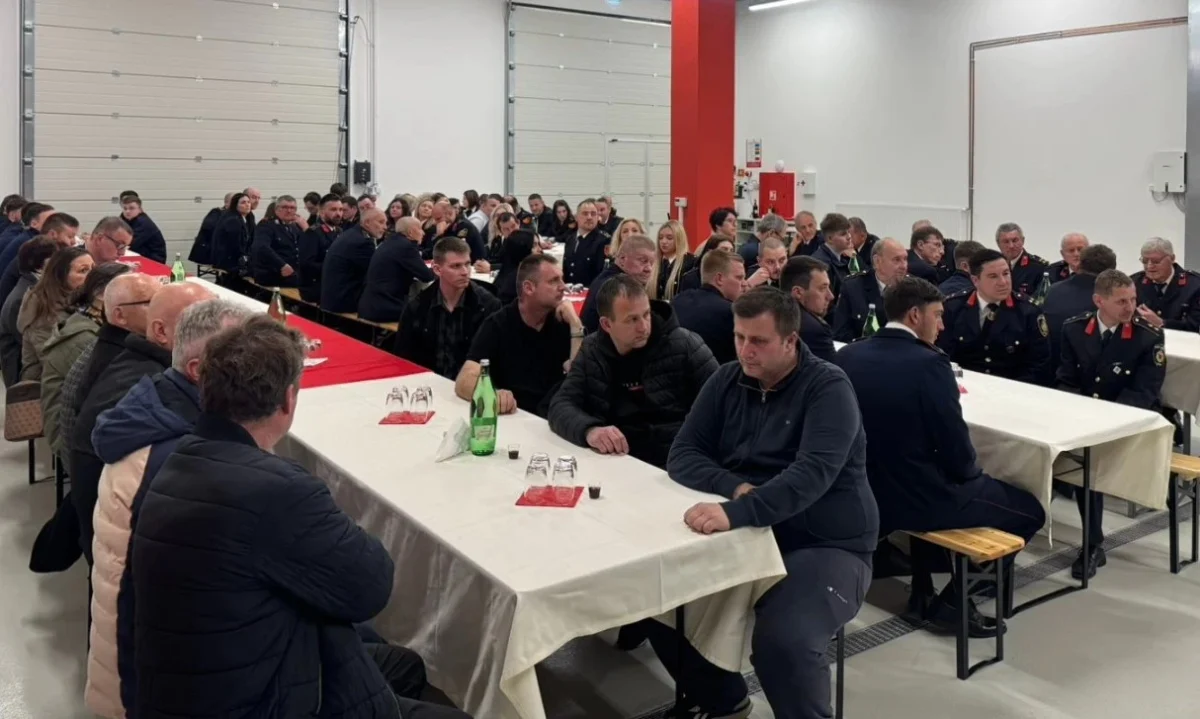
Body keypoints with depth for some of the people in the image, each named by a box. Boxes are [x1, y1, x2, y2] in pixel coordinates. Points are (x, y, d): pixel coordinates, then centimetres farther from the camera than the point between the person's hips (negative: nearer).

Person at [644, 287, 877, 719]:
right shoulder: (727, 382, 5)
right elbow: (683, 456, 0)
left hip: (826, 545, -6)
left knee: (782, 641, -32)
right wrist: (735, 488, -20)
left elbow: (812, 473, -28)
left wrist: (737, 513, -42)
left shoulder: (828, 388, -13)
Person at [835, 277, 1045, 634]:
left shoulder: (847, 355, -1)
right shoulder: (928, 363, -19)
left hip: (865, 493, 7)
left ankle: (923, 585, 33)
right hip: (919, 498, -7)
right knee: (1030, 511, 13)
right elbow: (959, 456, -15)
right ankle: (952, 600, 14)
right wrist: (971, 473, 6)